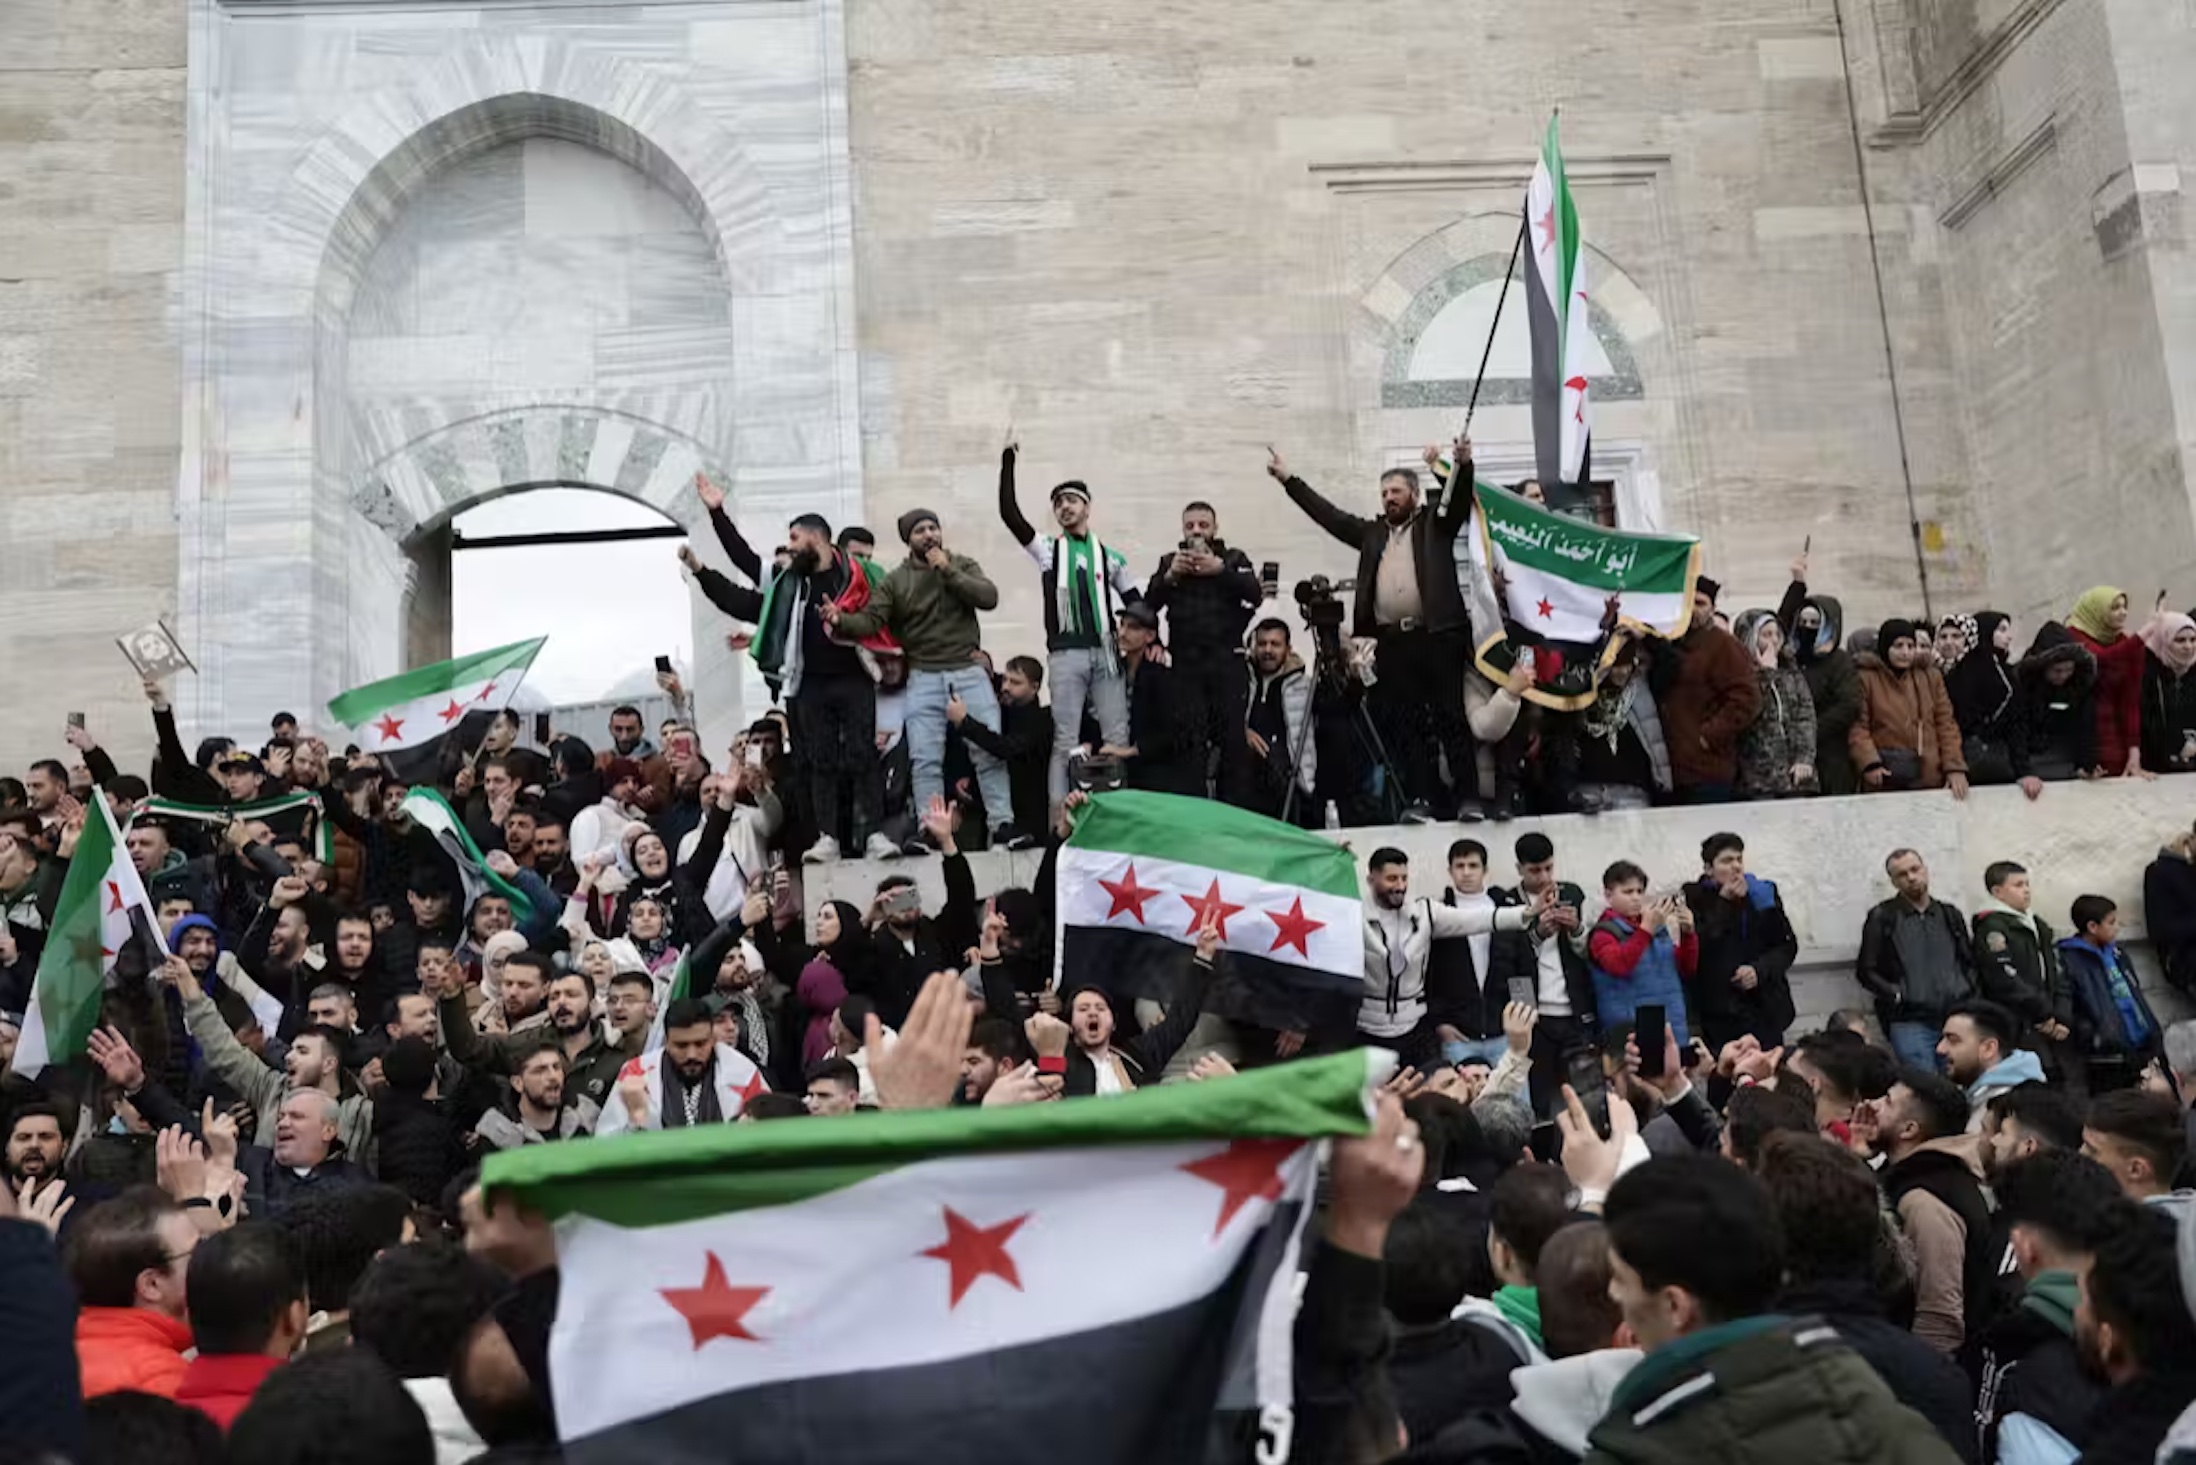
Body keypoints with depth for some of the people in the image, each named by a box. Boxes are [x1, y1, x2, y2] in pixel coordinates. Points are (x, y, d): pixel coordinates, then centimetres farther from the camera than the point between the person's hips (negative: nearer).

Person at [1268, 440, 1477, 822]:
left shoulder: (1435, 524, 10)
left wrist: (1464, 465, -24)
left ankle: (1468, 796, -2)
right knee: (1405, 724, 1)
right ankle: (1420, 799, 4)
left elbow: (1460, 500, -5)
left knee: (1451, 717, -3)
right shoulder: (1371, 532, 20)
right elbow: (1328, 514, 20)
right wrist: (1287, 479, 18)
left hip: (1438, 635, -4)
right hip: (1391, 641, 4)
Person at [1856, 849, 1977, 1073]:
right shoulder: (1882, 918, 3)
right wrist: (1896, 994, -9)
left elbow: (1969, 961, 22)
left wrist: (1967, 990, 5)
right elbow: (1866, 971, 2)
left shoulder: (1950, 915, 16)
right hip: (1910, 1022, -4)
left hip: (1956, 1019, 4)